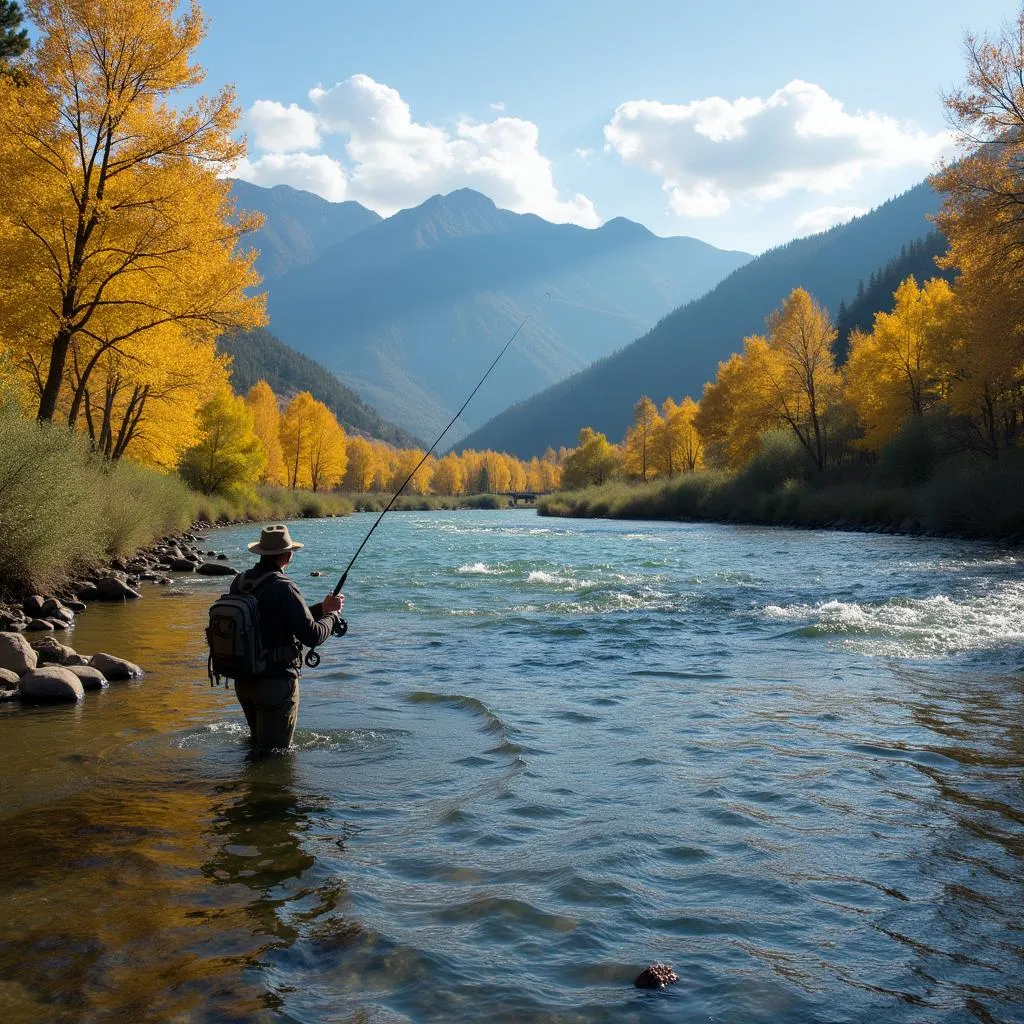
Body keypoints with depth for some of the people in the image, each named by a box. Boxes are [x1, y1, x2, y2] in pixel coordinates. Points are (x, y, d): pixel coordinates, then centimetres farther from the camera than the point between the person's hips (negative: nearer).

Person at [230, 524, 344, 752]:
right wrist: (332, 614, 1)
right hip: (276, 682, -7)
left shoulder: (239, 583, 5)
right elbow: (313, 636, -19)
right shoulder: (282, 588, -20)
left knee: (258, 744, 24)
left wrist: (321, 608, 16)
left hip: (242, 680, 7)